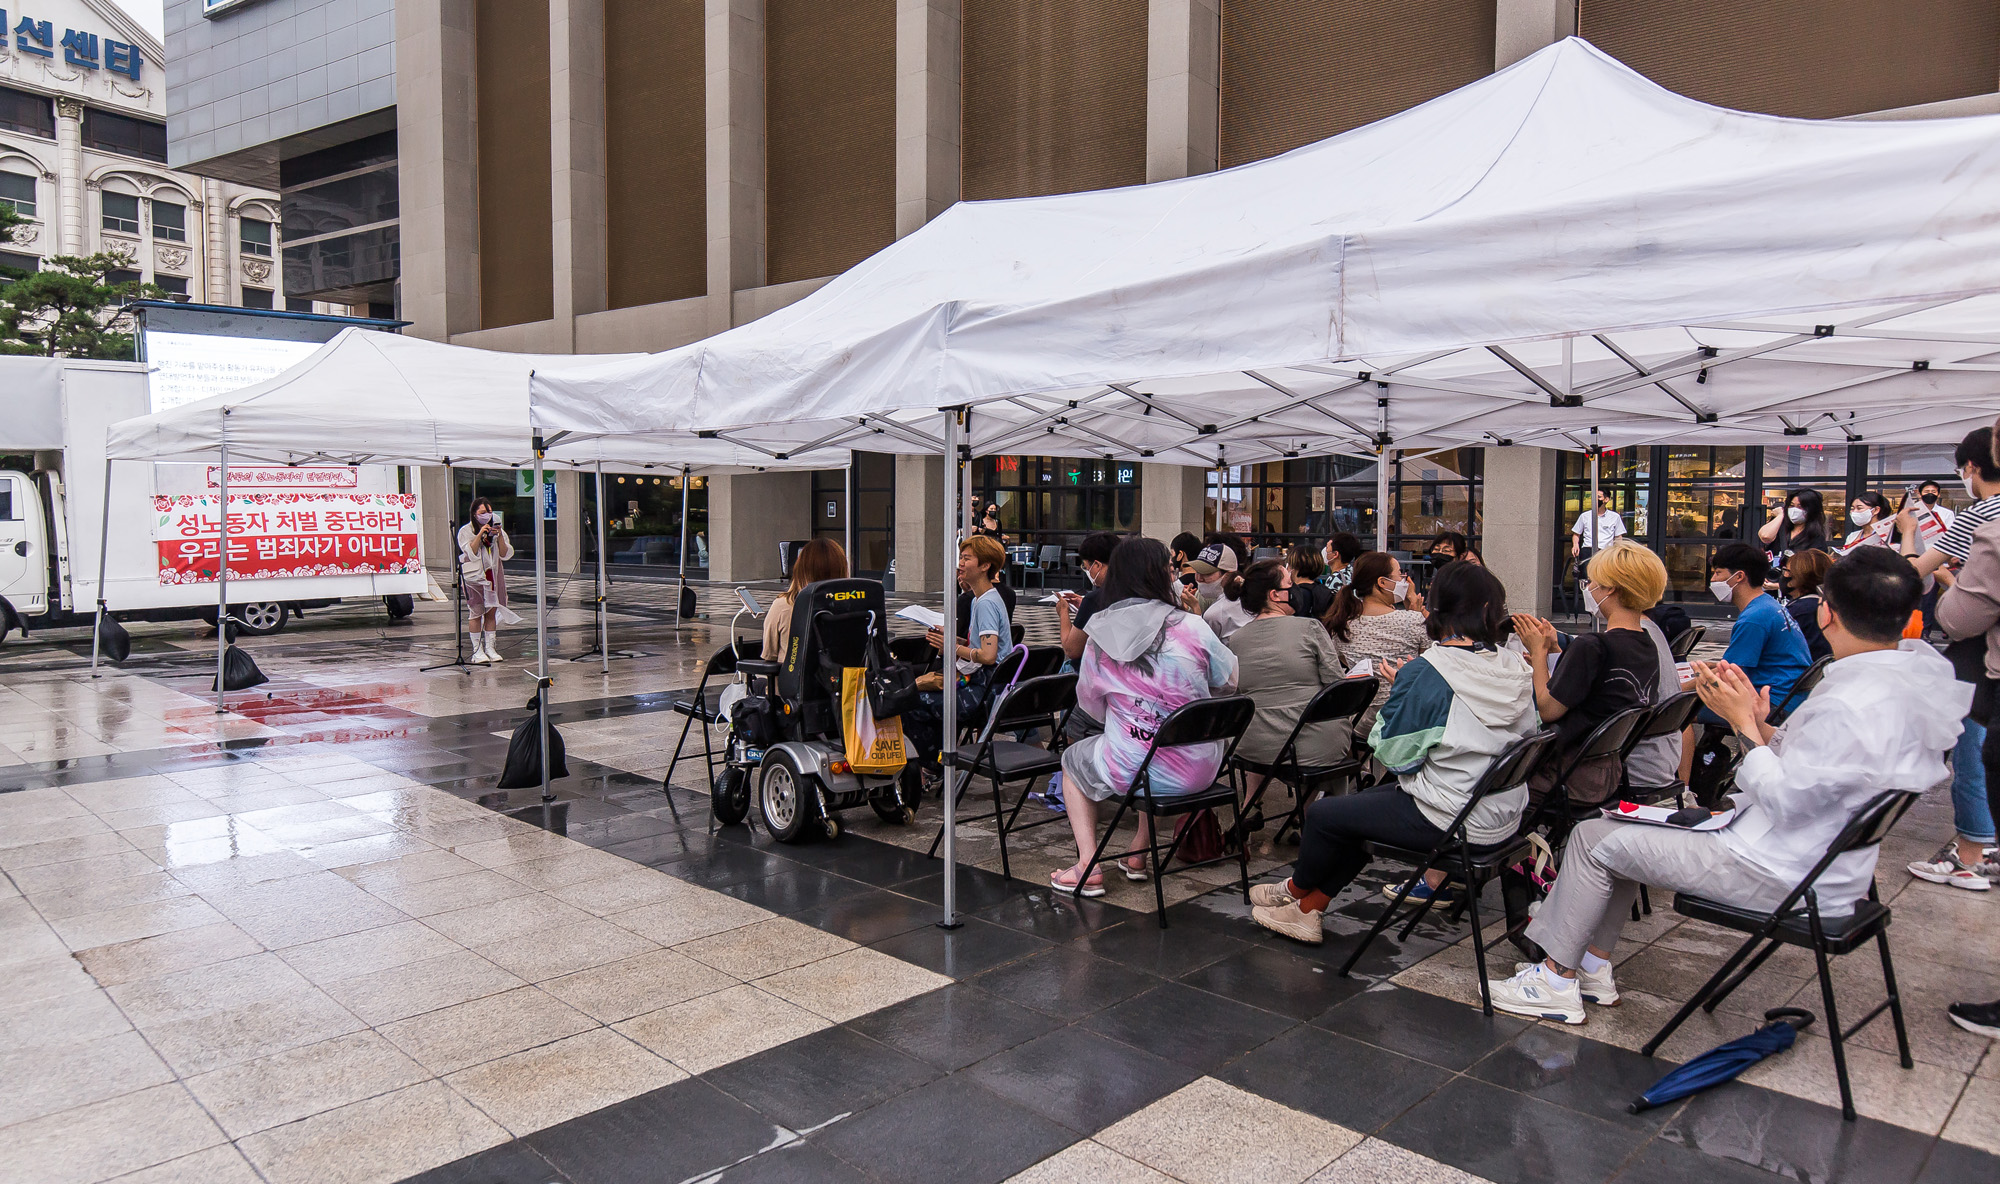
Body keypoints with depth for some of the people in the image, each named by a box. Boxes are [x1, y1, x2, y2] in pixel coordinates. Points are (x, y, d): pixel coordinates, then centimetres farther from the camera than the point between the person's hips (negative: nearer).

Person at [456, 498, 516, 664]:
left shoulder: (498, 530, 10)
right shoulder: (466, 531, 1)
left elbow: (505, 555, 1)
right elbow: (471, 554, -13)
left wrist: (499, 536, -12)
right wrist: (480, 534, -20)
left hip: (493, 575, 3)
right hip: (473, 576, -3)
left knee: (491, 611, 4)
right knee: (476, 612, -6)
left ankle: (490, 648, 10)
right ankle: (477, 651, -1)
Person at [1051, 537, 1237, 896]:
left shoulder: (1100, 639, -5)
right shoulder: (1192, 627, -8)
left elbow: (1090, 705, 8)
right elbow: (1229, 679, 8)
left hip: (1129, 772, -2)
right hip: (1197, 771, 2)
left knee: (1073, 759, 28)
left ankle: (1087, 868, 16)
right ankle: (1138, 854, 36)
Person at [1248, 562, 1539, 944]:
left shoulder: (1425, 672, -21)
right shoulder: (1517, 669, -3)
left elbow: (1395, 752, -15)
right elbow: (1528, 734, 12)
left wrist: (1398, 689, 0)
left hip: (1450, 820, -8)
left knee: (1322, 813, 9)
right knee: (1360, 804, 23)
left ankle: (1297, 891, 36)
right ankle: (1309, 910, 28)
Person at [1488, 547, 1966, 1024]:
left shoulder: (1852, 705, -30)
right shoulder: (1915, 674, 2)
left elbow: (1782, 799, -23)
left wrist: (1744, 723, -14)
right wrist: (1759, 725, -2)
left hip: (1781, 876, -10)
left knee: (1594, 839, -2)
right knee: (1631, 830, 19)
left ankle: (1556, 980, 11)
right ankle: (1594, 966, 23)